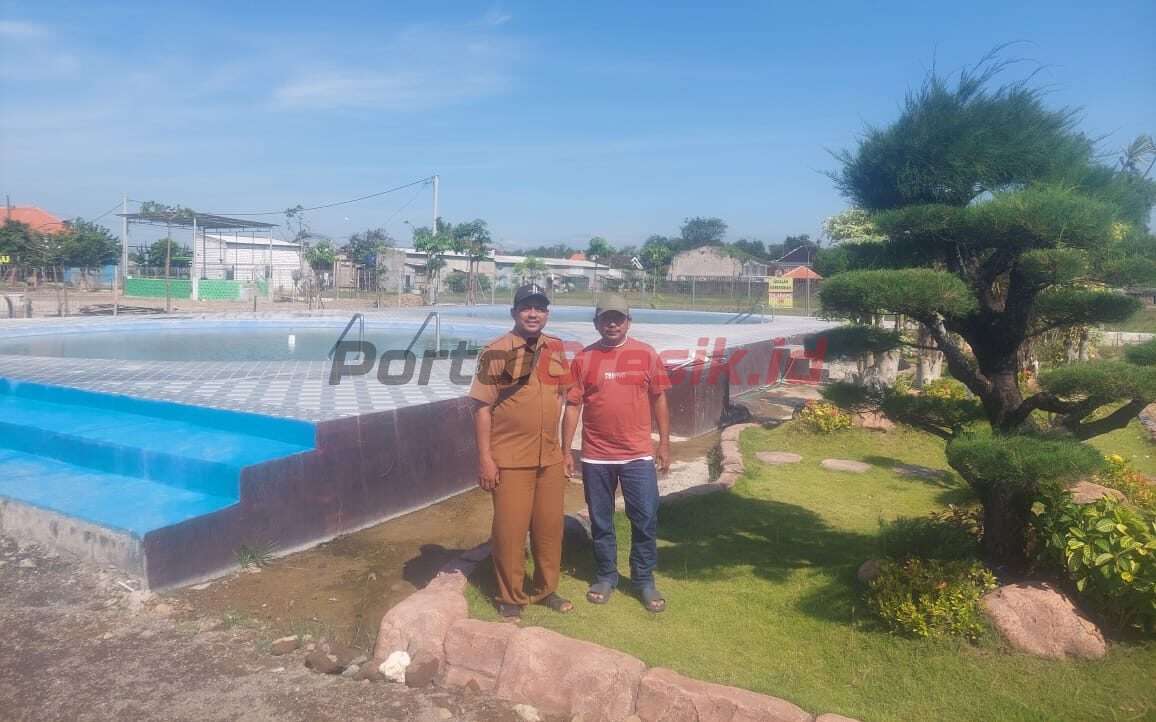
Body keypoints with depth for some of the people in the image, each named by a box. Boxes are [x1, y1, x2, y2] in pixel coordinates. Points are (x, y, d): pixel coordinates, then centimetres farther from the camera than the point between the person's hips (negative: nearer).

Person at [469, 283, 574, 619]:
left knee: (550, 526, 14)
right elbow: (482, 407, -10)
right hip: (510, 460, -5)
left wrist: (555, 435, 13)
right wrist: (485, 457, -14)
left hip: (550, 458, 5)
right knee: (509, 529, 4)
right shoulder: (496, 352, -9)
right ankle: (510, 597, 22)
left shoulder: (555, 349, 6)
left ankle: (546, 589, 32)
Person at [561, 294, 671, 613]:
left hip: (638, 455, 0)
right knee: (601, 522, 12)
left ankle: (644, 580, 20)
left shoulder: (646, 354, 1)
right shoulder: (583, 358, 1)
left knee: (645, 520, 3)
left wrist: (664, 443, 3)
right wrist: (566, 451, 0)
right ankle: (606, 576, 29)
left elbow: (659, 399, 5)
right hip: (596, 457, 1)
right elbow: (572, 406, 2)